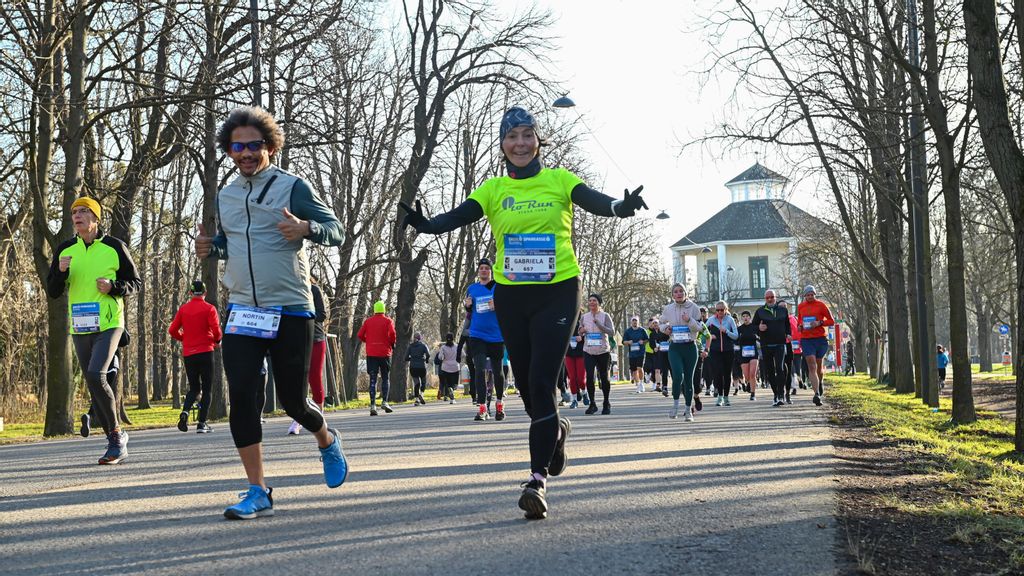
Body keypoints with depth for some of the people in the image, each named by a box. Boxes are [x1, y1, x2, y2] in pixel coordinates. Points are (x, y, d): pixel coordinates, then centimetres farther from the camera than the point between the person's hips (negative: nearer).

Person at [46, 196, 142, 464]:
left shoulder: (114, 247, -1)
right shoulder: (65, 250, 8)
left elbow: (135, 282, 5)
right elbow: (52, 292, 9)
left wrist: (113, 286, -14)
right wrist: (60, 272, -11)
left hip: (109, 324, -5)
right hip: (79, 328, 5)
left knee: (96, 375, -22)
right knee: (93, 384, 7)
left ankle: (116, 432, -5)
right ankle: (116, 442, 18)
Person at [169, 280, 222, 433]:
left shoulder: (183, 309, 7)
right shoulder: (209, 308, -5)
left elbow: (172, 330, 4)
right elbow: (216, 330, -13)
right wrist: (217, 340, 7)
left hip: (188, 353, 4)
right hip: (205, 351, -4)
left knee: (194, 388, 14)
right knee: (206, 389, 5)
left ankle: (185, 411, -13)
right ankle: (202, 424, -1)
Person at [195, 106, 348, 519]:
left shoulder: (292, 187, -4)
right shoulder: (225, 196, 12)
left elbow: (335, 230, -6)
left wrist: (306, 229, -27)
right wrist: (210, 248, 2)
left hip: (290, 311, -4)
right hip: (241, 312, 4)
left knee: (293, 400, 5)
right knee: (242, 398, -7)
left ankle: (327, 440, 40)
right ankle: (258, 492, 2)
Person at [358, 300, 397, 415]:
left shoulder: (368, 321, 7)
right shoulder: (388, 321, 0)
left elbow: (360, 335, 1)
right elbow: (392, 334, -14)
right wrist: (392, 344, 3)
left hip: (371, 353, 2)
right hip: (384, 353, -1)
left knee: (373, 379, 1)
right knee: (385, 378, 11)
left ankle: (373, 405, -8)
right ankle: (384, 402, -1)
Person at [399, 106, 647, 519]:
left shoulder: (559, 180, 0)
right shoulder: (494, 189, 5)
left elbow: (595, 201, -17)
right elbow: (458, 216, -9)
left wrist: (621, 207, -39)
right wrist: (426, 224, -30)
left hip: (557, 292, -3)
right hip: (510, 296, 3)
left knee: (540, 381, -13)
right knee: (525, 383, 10)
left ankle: (538, 477, -11)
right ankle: (555, 429, 42)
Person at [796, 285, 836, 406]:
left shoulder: (821, 305, -1)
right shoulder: (800, 306, 8)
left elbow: (831, 321, 1)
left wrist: (819, 323, -15)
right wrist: (800, 325, 4)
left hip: (820, 338, -1)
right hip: (806, 340, 1)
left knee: (819, 365, 15)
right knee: (812, 367, -12)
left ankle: (820, 381, 48)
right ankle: (817, 394, -20)